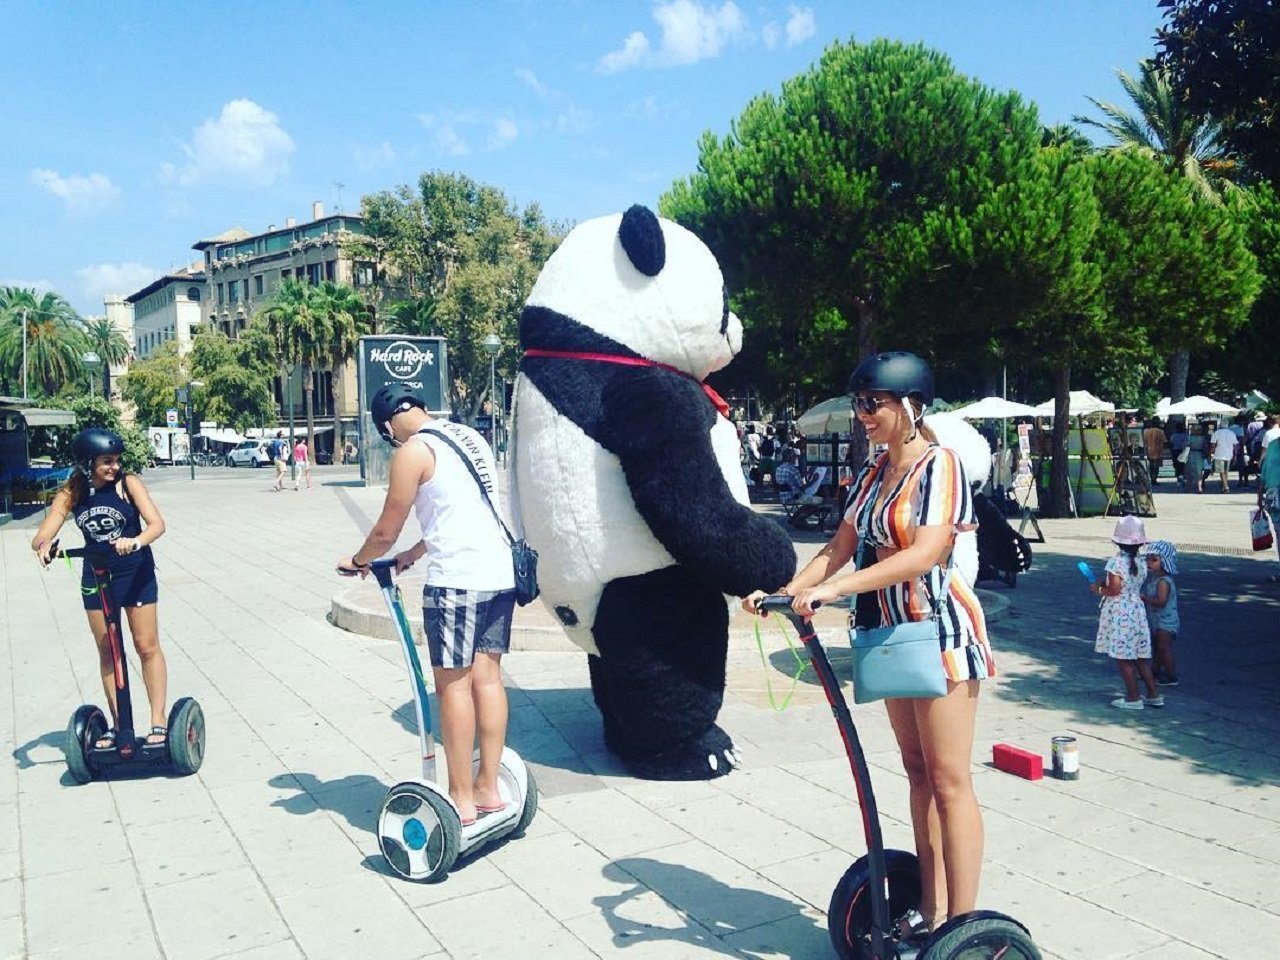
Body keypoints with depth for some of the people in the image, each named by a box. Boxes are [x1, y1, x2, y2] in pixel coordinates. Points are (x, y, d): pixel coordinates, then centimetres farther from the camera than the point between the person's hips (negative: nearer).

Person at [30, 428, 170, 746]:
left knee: (147, 646, 1)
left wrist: (135, 541, -42)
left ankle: (159, 719, 9)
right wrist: (45, 544, -33)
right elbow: (40, 537, -9)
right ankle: (118, 723, 18)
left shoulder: (128, 483, -13)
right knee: (107, 651, 9)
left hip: (136, 573, -3)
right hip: (95, 577, 3)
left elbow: (157, 523, -22)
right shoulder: (72, 493, -6)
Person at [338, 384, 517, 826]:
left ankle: (462, 799, 7)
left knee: (454, 685, 0)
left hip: (457, 580, -8)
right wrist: (411, 555, 31)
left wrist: (357, 561, 18)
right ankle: (489, 787, 18)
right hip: (500, 574, 8)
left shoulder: (414, 451, -6)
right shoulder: (470, 437, 18)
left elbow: (386, 531, -1)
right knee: (487, 677, 11)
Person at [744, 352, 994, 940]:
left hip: (941, 627, -8)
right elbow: (840, 547, 9)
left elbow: (925, 553, -25)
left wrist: (835, 588, -30)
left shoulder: (939, 465, -13)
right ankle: (931, 909, 25)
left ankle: (962, 926, 7)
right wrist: (788, 590, -6)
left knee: (948, 779, -3)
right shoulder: (872, 476, 9)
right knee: (917, 770, 13)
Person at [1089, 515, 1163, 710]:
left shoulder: (1116, 562, -18)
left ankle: (1133, 698, 7)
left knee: (1123, 658, 2)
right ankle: (1153, 694, 21)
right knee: (1140, 657, 16)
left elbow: (1113, 590, -20)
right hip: (1136, 611, 7)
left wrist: (1099, 589, -2)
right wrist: (1103, 582, 10)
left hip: (1119, 614, -7)